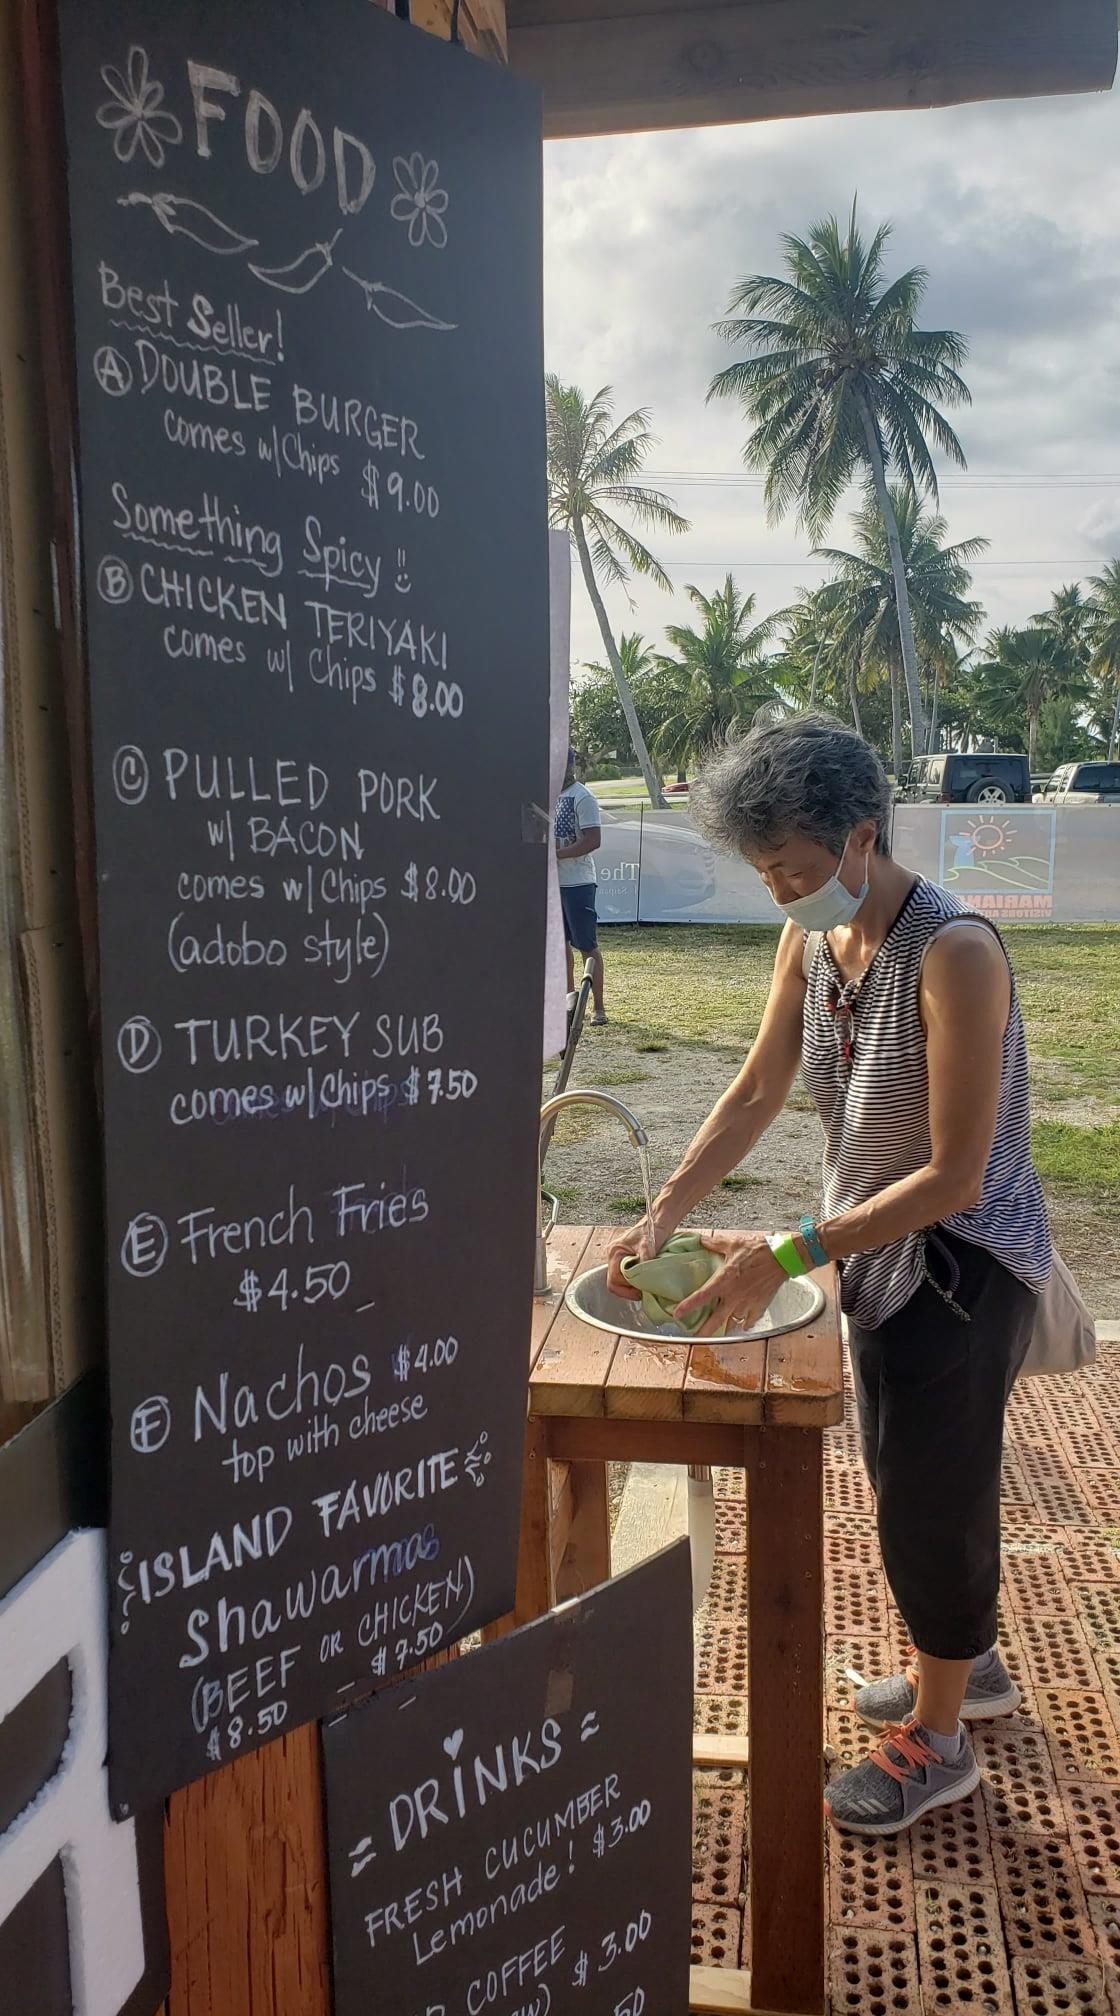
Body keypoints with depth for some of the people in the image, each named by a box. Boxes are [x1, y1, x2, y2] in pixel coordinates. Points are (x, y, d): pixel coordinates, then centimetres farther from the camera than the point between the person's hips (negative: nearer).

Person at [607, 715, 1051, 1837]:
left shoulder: (953, 954, -29)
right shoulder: (810, 939, -6)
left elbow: (952, 1178, -28)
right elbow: (757, 1091, 1)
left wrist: (788, 1256, -28)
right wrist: (664, 1216, -8)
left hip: (963, 1264, -7)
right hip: (878, 1251, 8)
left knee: (931, 1493, 8)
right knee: (903, 1479, 23)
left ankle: (938, 1743, 33)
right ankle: (968, 1666, 49)